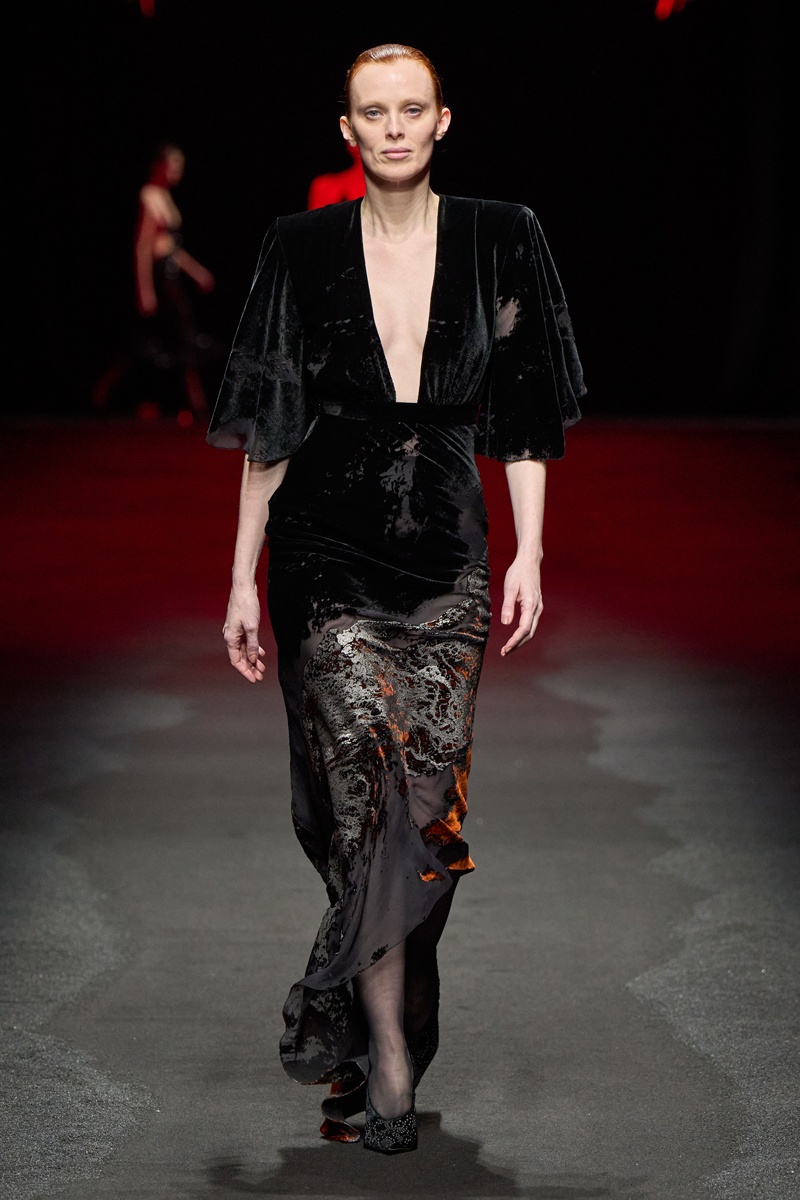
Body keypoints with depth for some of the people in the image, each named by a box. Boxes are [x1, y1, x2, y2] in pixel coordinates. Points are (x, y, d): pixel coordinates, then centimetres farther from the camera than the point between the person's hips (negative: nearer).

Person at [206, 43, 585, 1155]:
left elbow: (527, 413, 6)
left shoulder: (498, 240, 4)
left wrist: (529, 554, -1)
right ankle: (388, 1059, -9)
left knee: (427, 798, -2)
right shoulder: (304, 250, 2)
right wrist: (243, 579, 2)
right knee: (373, 782, -14)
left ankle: (342, 1013, 17)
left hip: (446, 551, 2)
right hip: (328, 550, -2)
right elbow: (267, 428, 4)